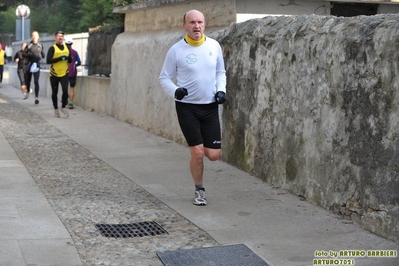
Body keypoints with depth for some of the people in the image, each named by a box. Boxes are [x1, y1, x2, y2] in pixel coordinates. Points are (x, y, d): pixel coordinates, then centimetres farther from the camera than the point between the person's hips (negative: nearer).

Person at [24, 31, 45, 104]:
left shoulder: (40, 45, 6)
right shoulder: (29, 45, -3)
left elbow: (42, 53, 20)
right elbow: (24, 54, -6)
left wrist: (41, 56, 1)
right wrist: (30, 55, -21)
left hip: (37, 64, 0)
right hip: (29, 64, 0)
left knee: (36, 82, -10)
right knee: (28, 80, 12)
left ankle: (36, 97, -13)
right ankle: (28, 91, 42)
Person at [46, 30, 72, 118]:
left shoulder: (66, 47, 9)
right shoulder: (52, 48, -6)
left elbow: (70, 60, 15)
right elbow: (48, 60, -16)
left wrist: (68, 58, -9)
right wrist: (59, 58, -24)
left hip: (64, 73, 2)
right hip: (54, 74, -2)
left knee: (65, 91, -11)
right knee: (54, 93, 7)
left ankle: (63, 107, 9)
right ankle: (56, 109, 24)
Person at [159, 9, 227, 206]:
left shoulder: (214, 46, 1)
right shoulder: (176, 50, -8)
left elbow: (220, 72, 14)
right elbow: (164, 78, -1)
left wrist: (221, 90, -3)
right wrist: (175, 91, -20)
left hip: (210, 107, 3)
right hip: (187, 107, -3)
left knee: (213, 155, 1)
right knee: (197, 153, -5)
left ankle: (197, 146, 36)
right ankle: (199, 190, 18)